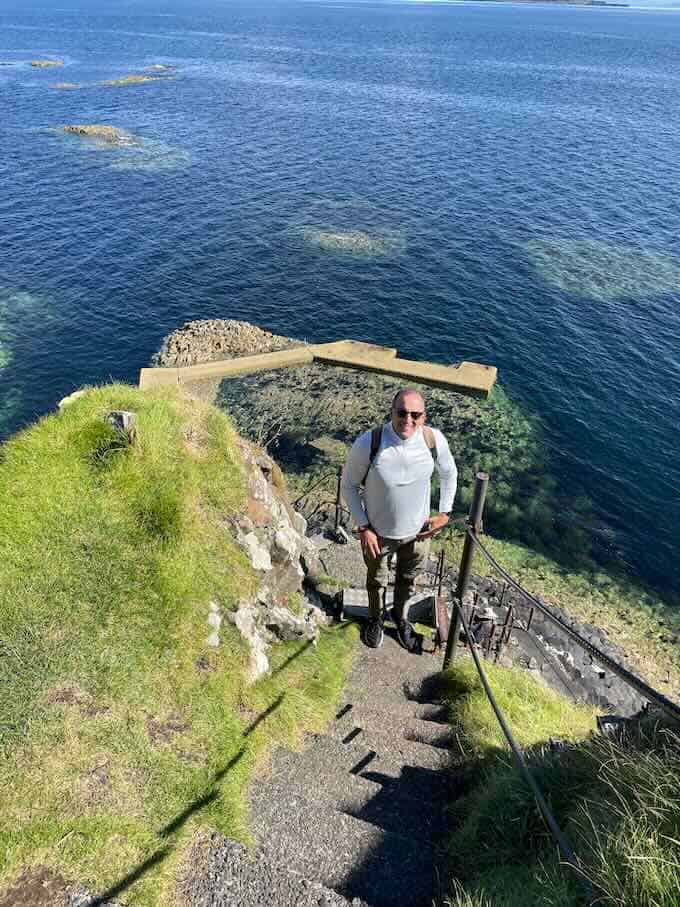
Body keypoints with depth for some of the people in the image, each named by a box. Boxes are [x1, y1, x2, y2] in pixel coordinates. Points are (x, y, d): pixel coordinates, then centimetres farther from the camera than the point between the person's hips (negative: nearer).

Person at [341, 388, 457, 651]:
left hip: (418, 532, 2)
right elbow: (348, 485, -13)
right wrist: (363, 528, -15)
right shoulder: (368, 443, -29)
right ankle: (376, 617, 58)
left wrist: (444, 513, -2)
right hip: (378, 533, -2)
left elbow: (449, 474, 1)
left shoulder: (434, 440, -21)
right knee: (376, 580, 27)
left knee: (407, 580, 29)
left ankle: (400, 615, 60)